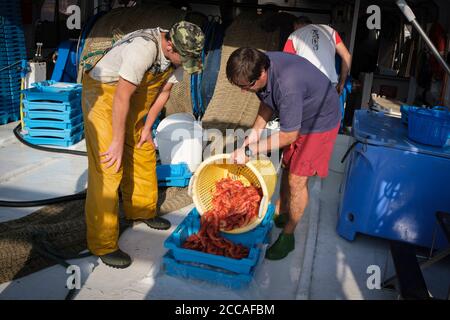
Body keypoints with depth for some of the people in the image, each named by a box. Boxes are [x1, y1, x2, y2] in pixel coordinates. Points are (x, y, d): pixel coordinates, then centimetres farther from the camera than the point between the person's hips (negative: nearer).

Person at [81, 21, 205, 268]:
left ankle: (141, 210, 35)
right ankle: (103, 244, -2)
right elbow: (122, 97, -30)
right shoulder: (144, 48, -33)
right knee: (108, 167, -11)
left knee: (143, 154, 13)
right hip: (103, 93, -8)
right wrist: (118, 142, -23)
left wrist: (147, 127, 7)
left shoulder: (179, 54, -7)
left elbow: (164, 91, 5)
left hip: (134, 96, 8)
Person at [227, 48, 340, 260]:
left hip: (320, 122, -8)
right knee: (287, 168, 17)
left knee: (297, 179, -6)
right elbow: (267, 102, 2)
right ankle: (281, 213, 38)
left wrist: (249, 151, -26)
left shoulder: (287, 85, -41)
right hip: (295, 119, 8)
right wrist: (254, 134, -8)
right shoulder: (260, 66, -16)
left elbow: (288, 135, -30)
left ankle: (288, 235, 11)